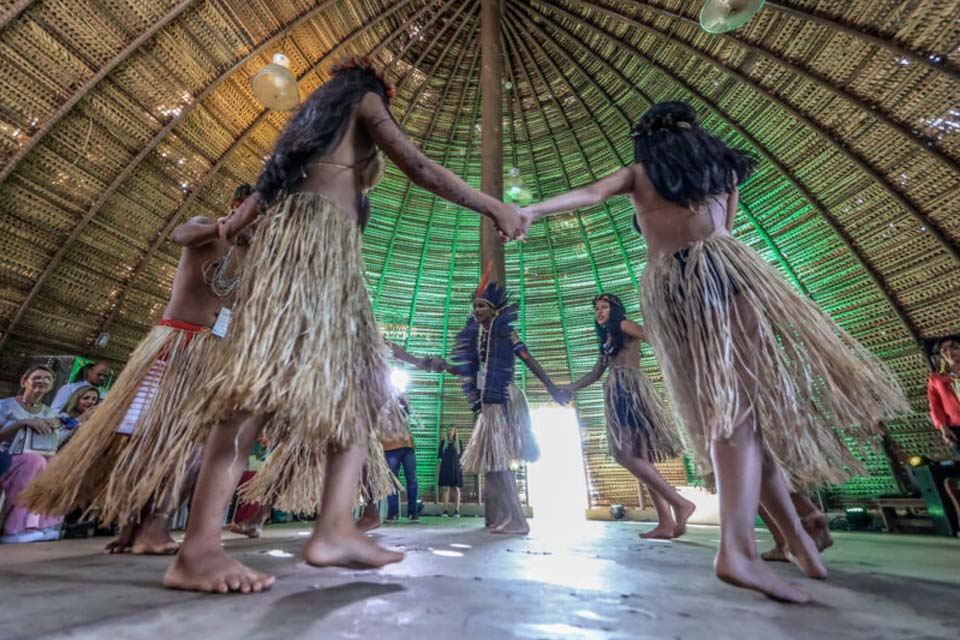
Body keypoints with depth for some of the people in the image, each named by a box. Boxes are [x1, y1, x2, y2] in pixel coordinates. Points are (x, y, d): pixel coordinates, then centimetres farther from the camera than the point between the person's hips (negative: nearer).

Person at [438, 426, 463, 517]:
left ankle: (457, 510, 3)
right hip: (445, 468, 0)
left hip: (456, 468, 0)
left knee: (456, 489, -1)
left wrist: (462, 466, 2)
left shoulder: (458, 442, 6)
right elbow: (439, 455, 13)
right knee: (446, 488, -1)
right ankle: (446, 510, 3)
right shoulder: (443, 442, 7)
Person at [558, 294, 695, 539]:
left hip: (629, 390, -9)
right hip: (619, 395, 9)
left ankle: (680, 502, -12)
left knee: (626, 454, -17)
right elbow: (596, 373, 27)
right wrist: (570, 388, 24)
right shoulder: (608, 340, 26)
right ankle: (666, 523, 2)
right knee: (639, 456, 2)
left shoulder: (624, 325, 3)